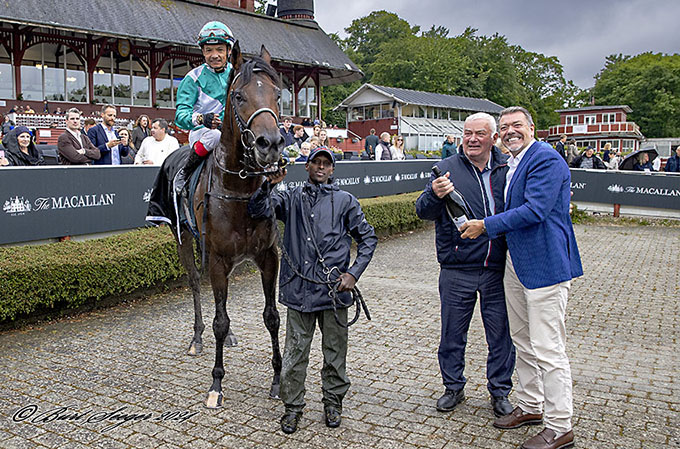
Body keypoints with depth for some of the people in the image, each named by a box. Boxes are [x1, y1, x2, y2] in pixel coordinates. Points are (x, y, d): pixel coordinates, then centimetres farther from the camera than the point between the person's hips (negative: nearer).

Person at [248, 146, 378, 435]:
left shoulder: (345, 201, 8)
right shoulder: (291, 199, 10)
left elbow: (368, 238, 9)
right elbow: (257, 210, -3)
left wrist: (354, 273, -2)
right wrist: (268, 185, -20)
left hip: (334, 289, 0)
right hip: (299, 289, 0)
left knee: (335, 350, 11)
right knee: (295, 351, 6)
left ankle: (333, 402, 30)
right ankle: (293, 407, 22)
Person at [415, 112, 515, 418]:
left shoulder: (508, 169, 5)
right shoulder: (447, 168, 0)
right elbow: (423, 211, -5)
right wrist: (434, 196, -26)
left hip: (498, 269, 1)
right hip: (457, 270, -1)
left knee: (501, 332, 10)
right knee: (452, 332, 11)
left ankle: (499, 390, 30)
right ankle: (454, 387, 31)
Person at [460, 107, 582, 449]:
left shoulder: (546, 160, -14)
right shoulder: (512, 164, 16)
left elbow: (534, 210, -22)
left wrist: (486, 226, -16)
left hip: (545, 264, -10)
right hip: (516, 263, 10)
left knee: (548, 349, -4)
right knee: (523, 342, 19)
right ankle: (530, 406, 34)